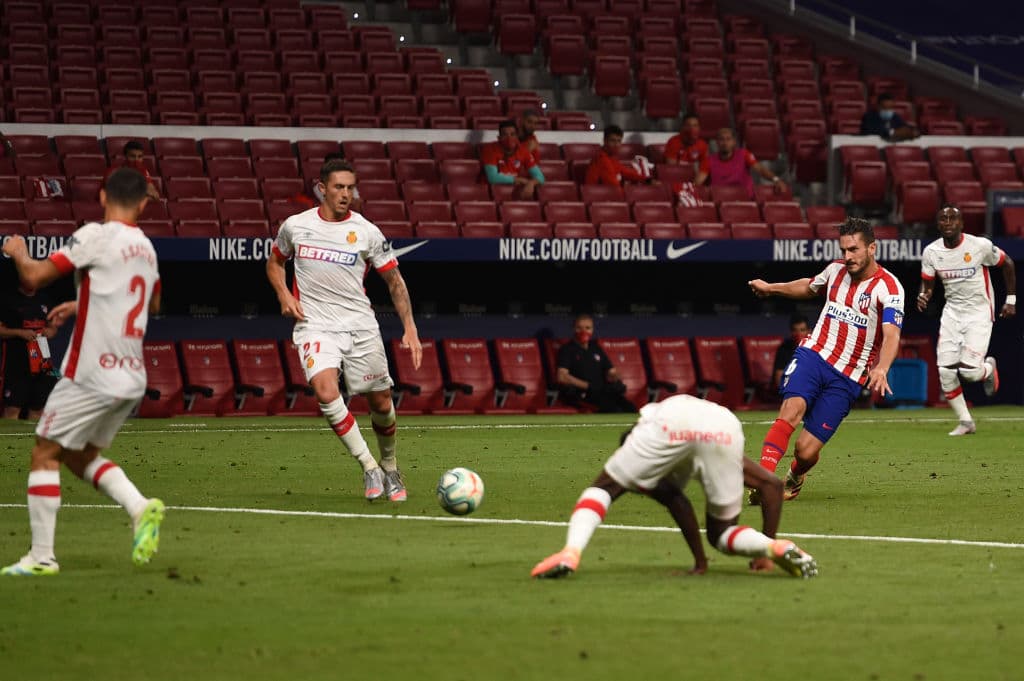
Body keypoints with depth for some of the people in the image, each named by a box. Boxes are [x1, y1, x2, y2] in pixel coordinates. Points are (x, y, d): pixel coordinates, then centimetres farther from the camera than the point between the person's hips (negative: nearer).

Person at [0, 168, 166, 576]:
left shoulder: (97, 236, -11)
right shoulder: (146, 248, 12)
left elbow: (34, 277, -14)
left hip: (92, 374, -7)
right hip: (131, 378, 7)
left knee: (44, 454, 2)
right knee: (81, 456, 20)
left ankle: (42, 555, -1)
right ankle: (141, 508, 0)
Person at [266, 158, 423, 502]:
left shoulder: (366, 232, -1)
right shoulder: (295, 226, 2)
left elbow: (395, 280, 6)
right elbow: (275, 262, 20)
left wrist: (410, 329, -4)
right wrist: (284, 295, 0)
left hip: (361, 326, 1)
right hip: (315, 327, -1)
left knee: (381, 401, 5)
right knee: (326, 390, -27)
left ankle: (390, 468, 32)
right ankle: (368, 467, -18)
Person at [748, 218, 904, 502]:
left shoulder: (888, 287, -12)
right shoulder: (836, 270, 5)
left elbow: (891, 335, -27)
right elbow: (809, 287, 30)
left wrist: (881, 369, -45)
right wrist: (771, 288, 35)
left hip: (847, 379, -3)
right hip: (814, 354, 3)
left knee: (806, 451, -7)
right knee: (792, 409, -29)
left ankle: (794, 478, 29)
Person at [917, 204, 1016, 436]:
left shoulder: (980, 246, -16)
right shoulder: (931, 252, -6)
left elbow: (1007, 264, 1)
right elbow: (928, 284, 6)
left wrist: (1011, 300, 3)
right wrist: (923, 296, -18)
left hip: (979, 313, -4)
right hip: (952, 312, 4)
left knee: (968, 371, -16)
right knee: (946, 371, -5)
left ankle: (988, 369, 22)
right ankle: (965, 422, 12)